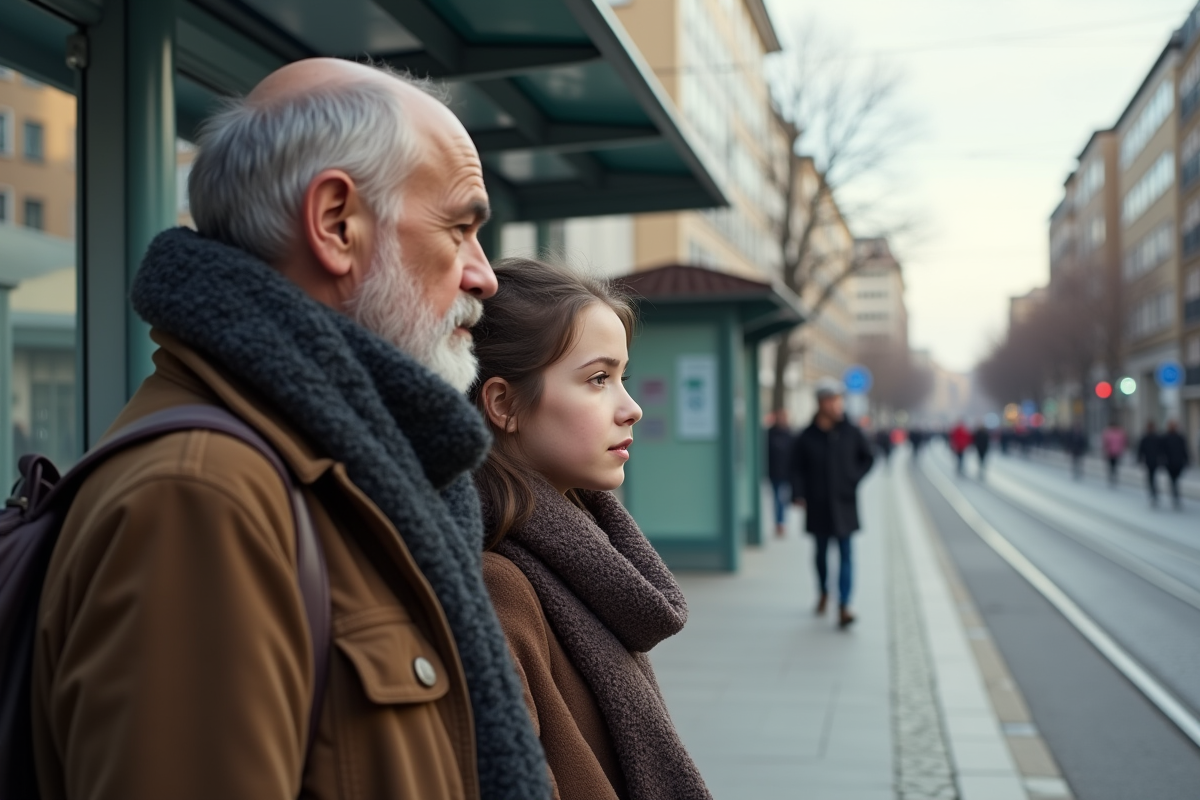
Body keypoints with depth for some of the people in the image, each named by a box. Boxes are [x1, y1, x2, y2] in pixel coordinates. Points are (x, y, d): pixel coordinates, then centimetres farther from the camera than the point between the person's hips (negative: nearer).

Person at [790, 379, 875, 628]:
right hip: (818, 505, 0)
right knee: (821, 552, 15)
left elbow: (867, 458, 12)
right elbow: (797, 469, 0)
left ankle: (843, 607, -12)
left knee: (845, 553, -8)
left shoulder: (850, 433, -1)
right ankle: (823, 592, 39)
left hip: (844, 504, 0)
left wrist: (854, 479, -1)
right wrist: (799, 495, -11)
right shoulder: (806, 438, -4)